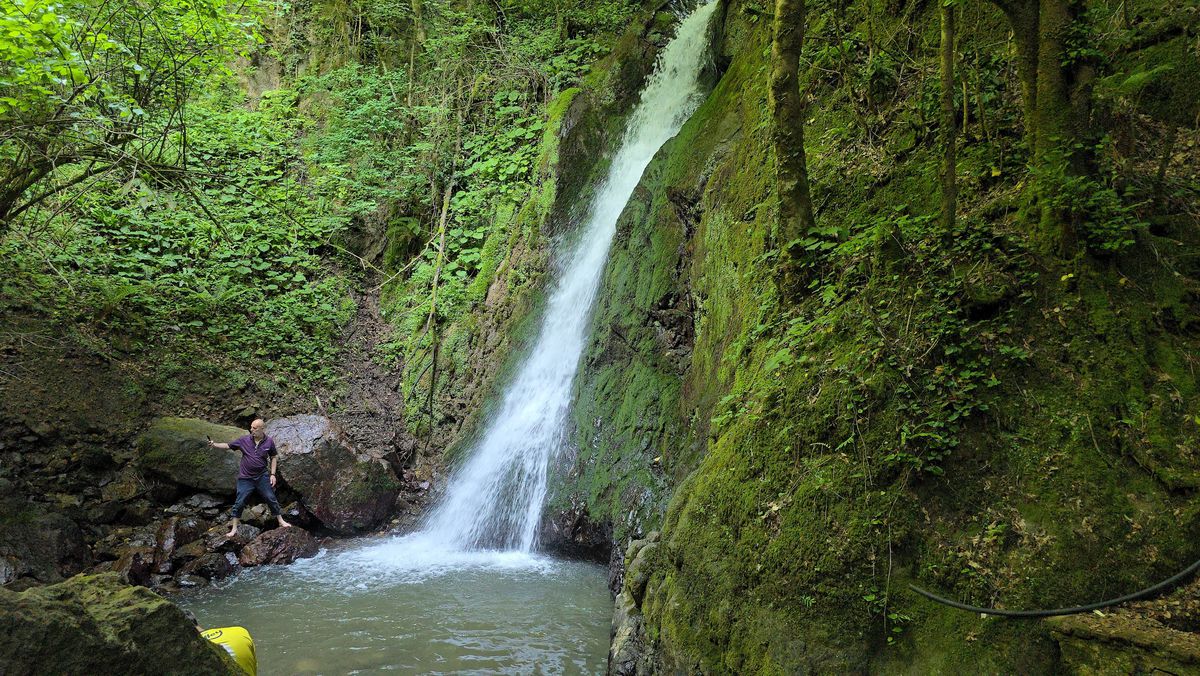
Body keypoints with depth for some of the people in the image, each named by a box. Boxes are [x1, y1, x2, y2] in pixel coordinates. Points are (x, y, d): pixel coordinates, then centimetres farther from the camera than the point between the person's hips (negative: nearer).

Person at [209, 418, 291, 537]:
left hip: (262, 477, 0)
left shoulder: (269, 442, -6)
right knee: (239, 503, 2)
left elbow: (274, 457, 5)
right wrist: (215, 445, -18)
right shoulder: (244, 440, -7)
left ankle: (281, 522, 24)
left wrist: (273, 474, 0)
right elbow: (228, 446, -1)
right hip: (245, 478, 0)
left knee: (272, 499, 6)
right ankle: (234, 529, 16)